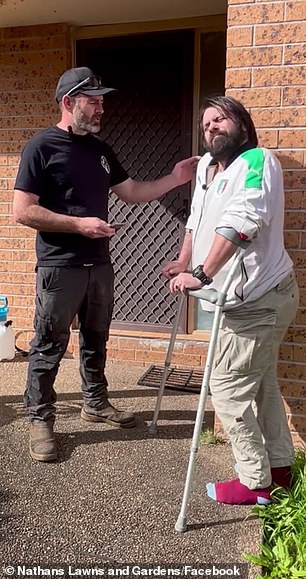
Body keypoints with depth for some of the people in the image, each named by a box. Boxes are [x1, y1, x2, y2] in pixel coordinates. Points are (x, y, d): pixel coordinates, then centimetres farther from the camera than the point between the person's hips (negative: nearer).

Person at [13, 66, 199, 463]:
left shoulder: (99, 149, 12)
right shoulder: (41, 146, -9)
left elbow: (132, 193, 17)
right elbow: (22, 211, -14)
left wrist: (176, 178, 5)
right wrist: (79, 224, -20)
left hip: (99, 264, 7)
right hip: (59, 267, -7)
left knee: (96, 340, 18)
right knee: (49, 348, 3)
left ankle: (95, 404, 36)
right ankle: (40, 420, 19)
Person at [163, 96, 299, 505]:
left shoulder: (257, 161, -14)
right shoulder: (208, 166, 14)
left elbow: (238, 222, -28)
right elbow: (197, 218, 22)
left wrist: (202, 275, -32)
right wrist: (184, 263, 16)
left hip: (257, 300, -10)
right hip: (258, 297, 10)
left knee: (228, 389, -5)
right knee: (262, 383, 18)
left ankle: (255, 483, 12)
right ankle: (280, 465, 35)